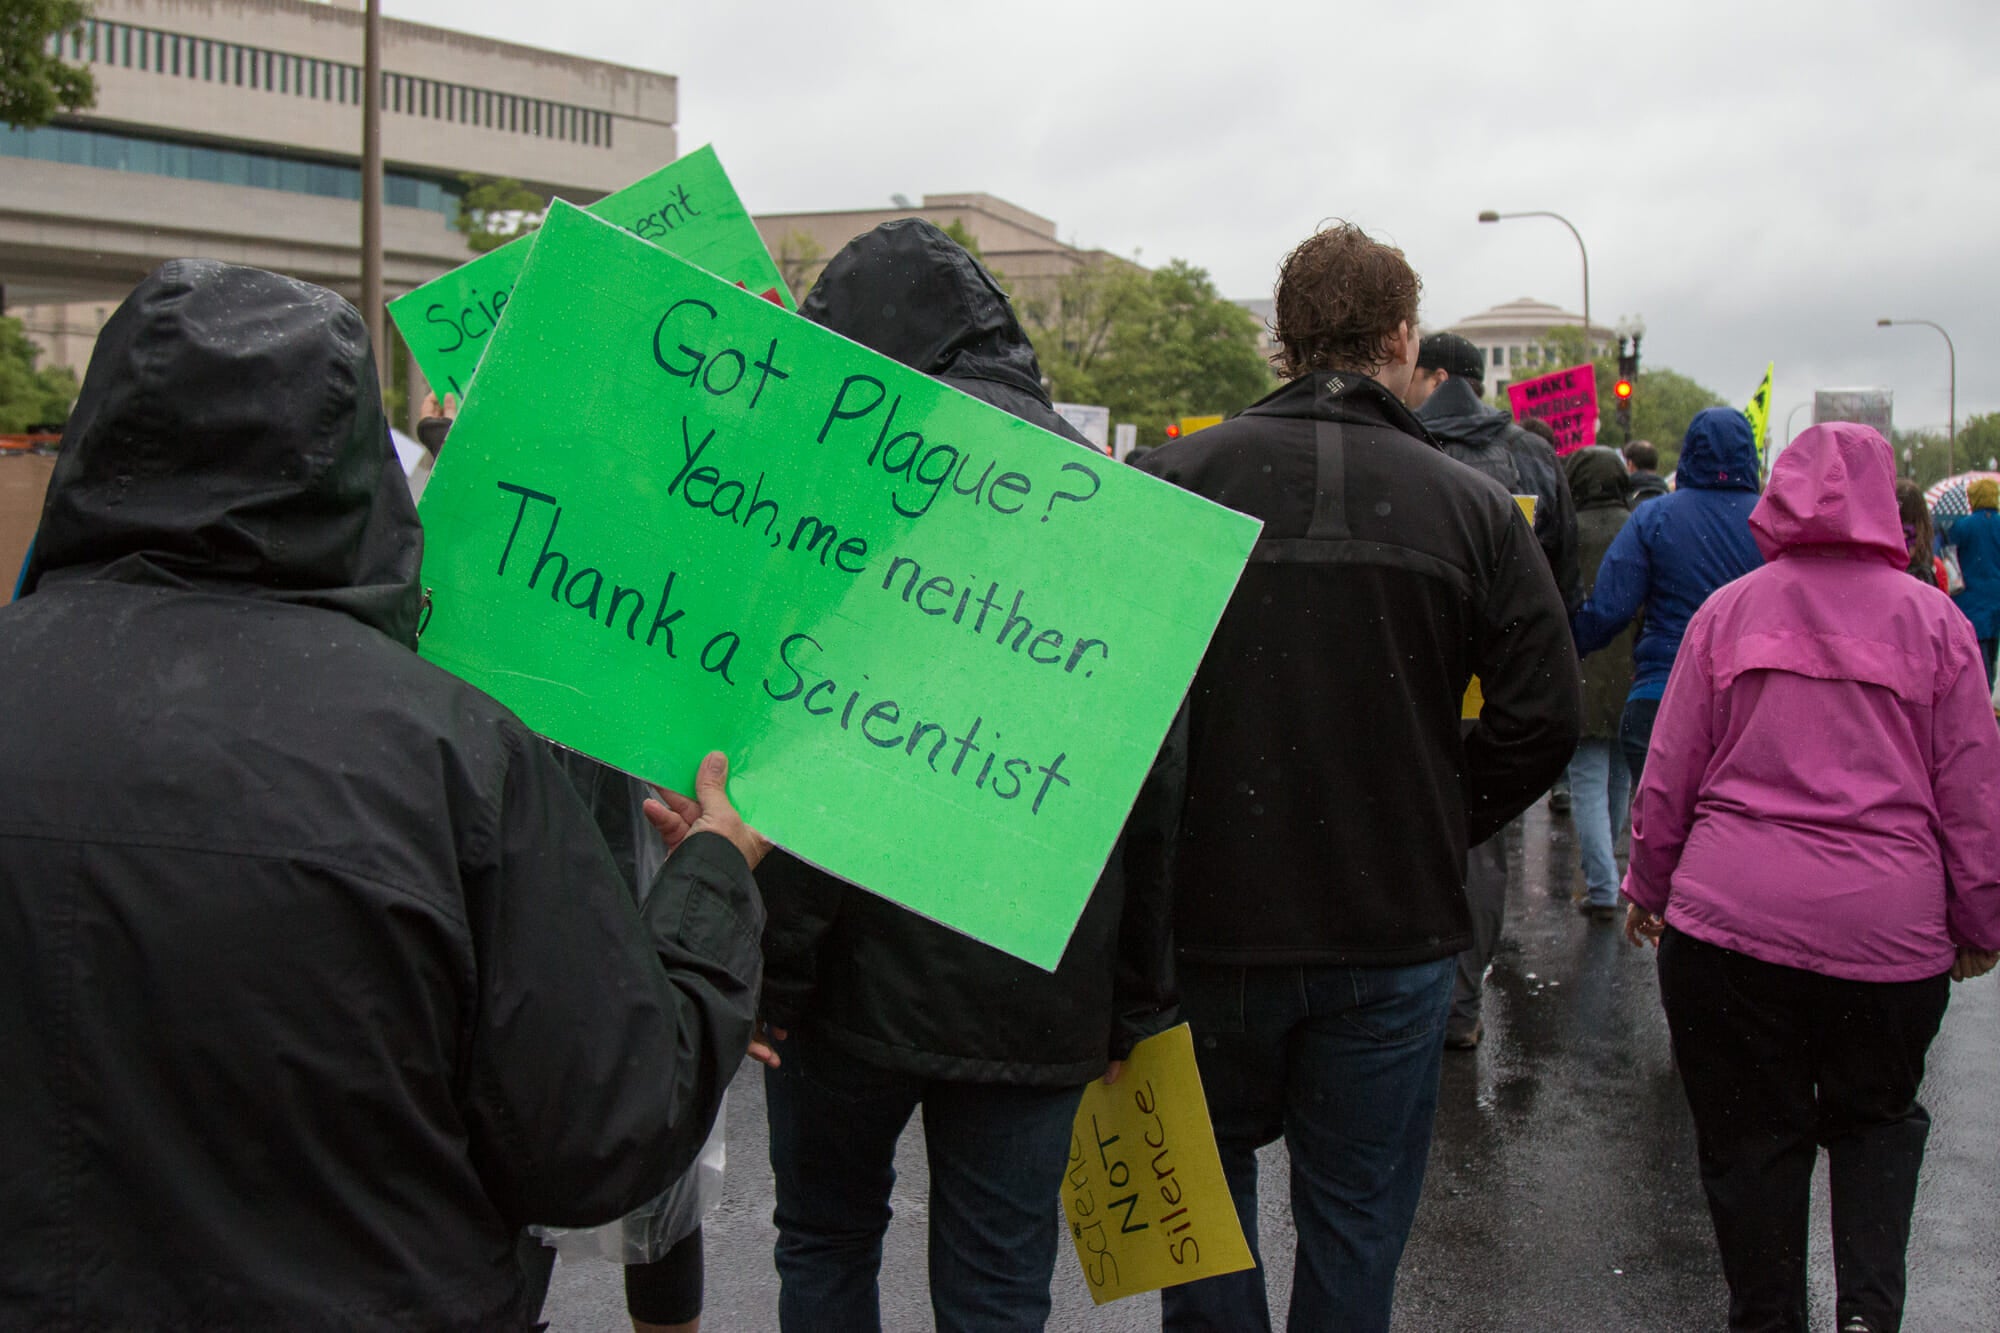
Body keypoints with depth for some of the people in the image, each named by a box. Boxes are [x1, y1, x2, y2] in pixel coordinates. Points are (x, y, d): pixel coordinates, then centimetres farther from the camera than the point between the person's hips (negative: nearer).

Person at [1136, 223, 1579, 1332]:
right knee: (1357, 1206, 16)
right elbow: (1542, 715, -4)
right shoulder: (1473, 507, -4)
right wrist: (1436, 830, 10)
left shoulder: (1173, 479, -8)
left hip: (1208, 917, 0)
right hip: (1395, 924, 1)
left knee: (1208, 1167, 21)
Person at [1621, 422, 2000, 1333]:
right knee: (1876, 1119, 21)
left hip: (1730, 917, 0)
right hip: (1889, 925, 1)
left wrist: (1648, 888, 15)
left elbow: (1668, 773, 4)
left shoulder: (1729, 610, 1)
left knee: (1750, 1139, 11)